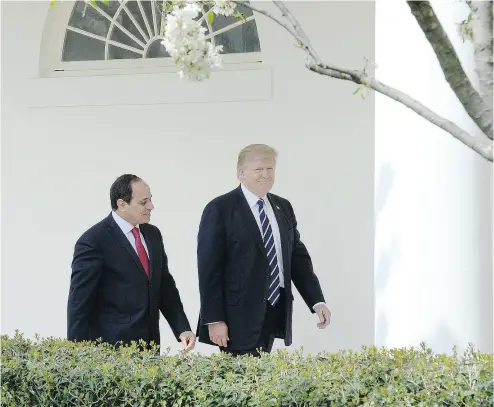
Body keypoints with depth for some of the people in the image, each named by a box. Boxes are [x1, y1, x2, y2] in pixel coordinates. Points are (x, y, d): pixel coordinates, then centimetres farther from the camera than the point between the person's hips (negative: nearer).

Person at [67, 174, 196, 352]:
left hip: (149, 344, 6)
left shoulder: (152, 234, 10)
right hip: (111, 348, -6)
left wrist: (183, 329, 4)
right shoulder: (93, 242, -11)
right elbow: (79, 303, -11)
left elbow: (165, 286, 15)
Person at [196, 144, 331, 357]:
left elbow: (298, 257, 13)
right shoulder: (220, 209, -7)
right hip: (239, 316, -6)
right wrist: (214, 320, -15)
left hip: (275, 314, 6)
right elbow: (209, 268, -10)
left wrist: (317, 301, 1)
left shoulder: (283, 207, 12)